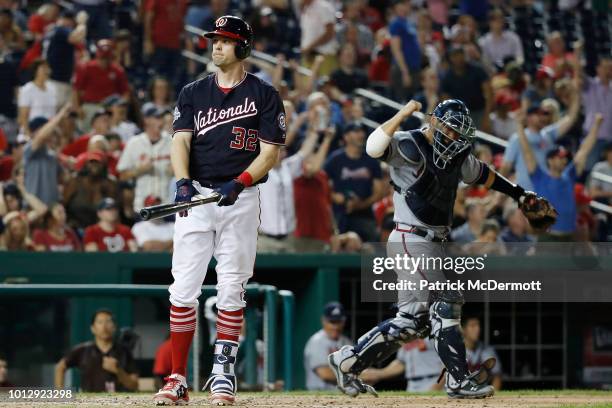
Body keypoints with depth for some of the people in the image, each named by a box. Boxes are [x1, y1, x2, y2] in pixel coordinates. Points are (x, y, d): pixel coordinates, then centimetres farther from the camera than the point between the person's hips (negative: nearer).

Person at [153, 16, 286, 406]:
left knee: (231, 290, -1)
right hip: (196, 197, 2)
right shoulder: (193, 93, 11)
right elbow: (181, 141, 0)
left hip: (241, 199, -2)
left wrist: (240, 182, -19)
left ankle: (223, 374, 6)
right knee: (183, 289, -4)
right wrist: (183, 182, -19)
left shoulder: (265, 95, 4)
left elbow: (270, 151, -2)